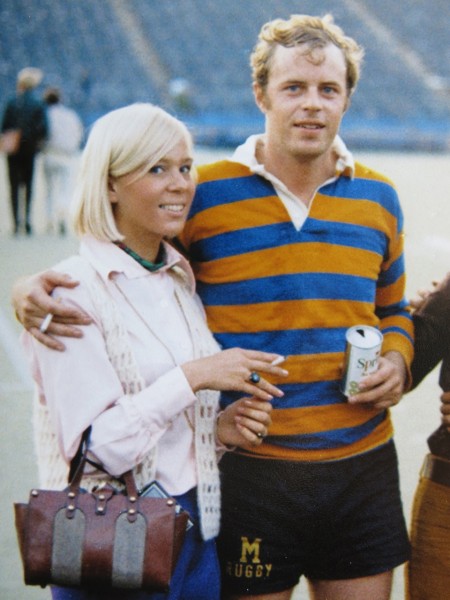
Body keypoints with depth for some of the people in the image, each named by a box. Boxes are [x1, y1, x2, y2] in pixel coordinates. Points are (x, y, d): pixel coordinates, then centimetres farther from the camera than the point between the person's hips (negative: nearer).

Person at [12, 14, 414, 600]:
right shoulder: (204, 196, -5)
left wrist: (397, 359, 2)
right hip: (248, 469, -3)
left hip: (362, 467, 4)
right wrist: (34, 289, -15)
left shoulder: (376, 199, 8)